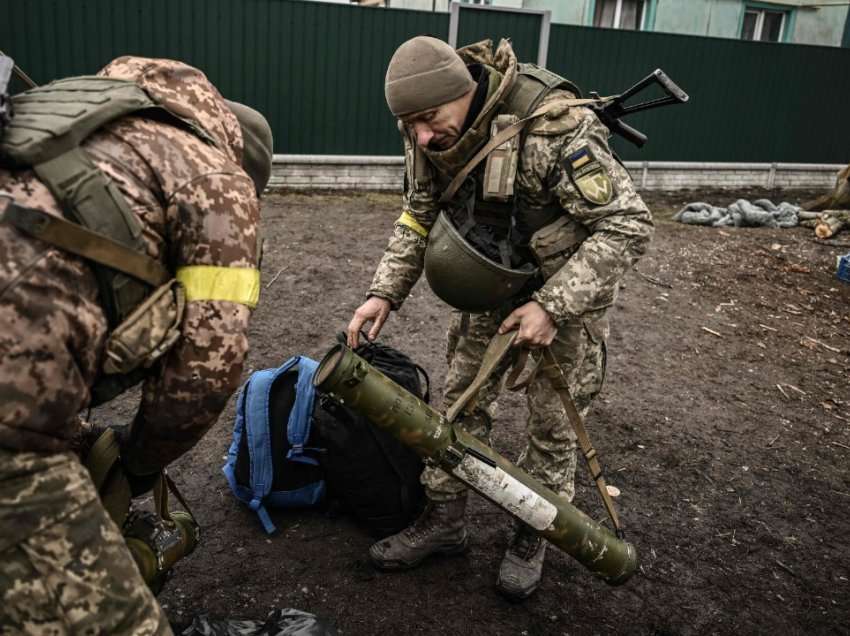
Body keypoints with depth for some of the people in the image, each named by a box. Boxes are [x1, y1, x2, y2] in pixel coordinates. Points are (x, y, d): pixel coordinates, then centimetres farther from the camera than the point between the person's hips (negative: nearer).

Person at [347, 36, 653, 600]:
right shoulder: (431, 134, -13)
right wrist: (385, 293, -10)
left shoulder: (554, 129, -34)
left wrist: (552, 306, -32)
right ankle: (444, 521, 25)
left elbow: (629, 226, -30)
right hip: (490, 282, 6)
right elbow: (420, 215, 2)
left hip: (568, 283, -5)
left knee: (554, 419, 5)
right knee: (463, 399, 8)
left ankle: (532, 537, 27)